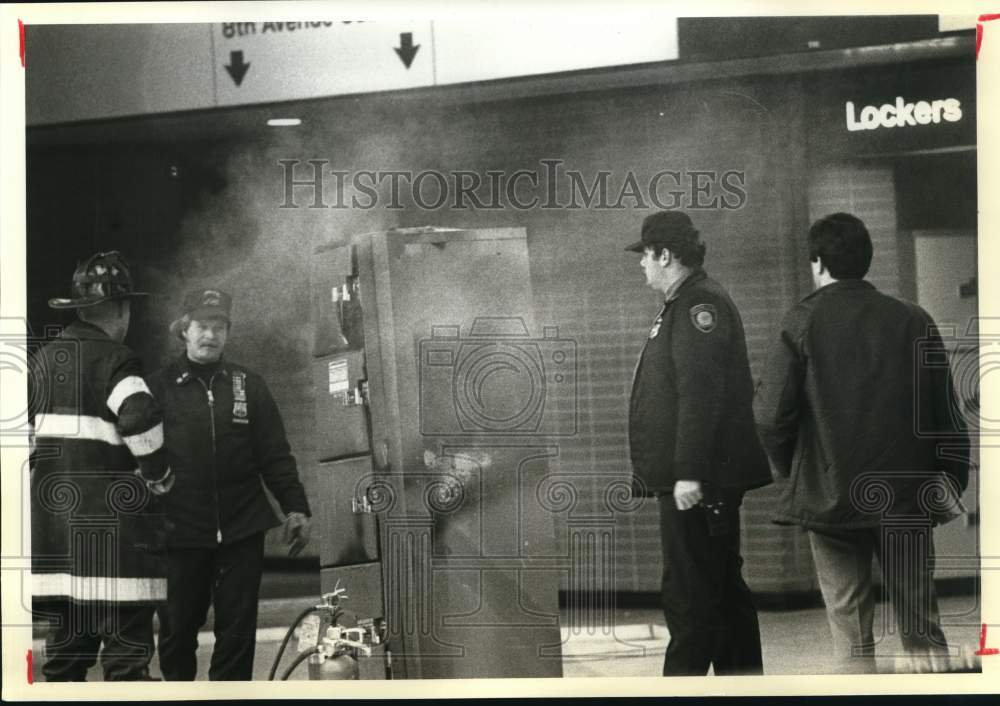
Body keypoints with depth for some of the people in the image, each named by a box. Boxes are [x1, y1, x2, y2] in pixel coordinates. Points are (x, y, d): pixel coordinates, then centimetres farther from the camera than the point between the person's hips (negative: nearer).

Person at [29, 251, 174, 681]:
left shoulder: (42, 360, 13)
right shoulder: (115, 358, -10)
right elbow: (140, 418, -24)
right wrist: (159, 476, -9)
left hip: (52, 509, 7)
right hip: (111, 520, -7)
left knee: (66, 643, 14)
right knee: (126, 648, -5)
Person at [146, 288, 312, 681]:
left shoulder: (249, 387, 8)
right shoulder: (159, 388, 2)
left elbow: (275, 454, 8)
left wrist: (295, 507, 0)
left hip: (242, 530, 1)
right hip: (180, 533, -1)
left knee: (238, 631, 3)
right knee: (177, 630, 6)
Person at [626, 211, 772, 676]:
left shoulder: (700, 305, -14)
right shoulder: (683, 305, 20)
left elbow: (699, 394, -22)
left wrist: (689, 473, -26)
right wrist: (656, 470, 24)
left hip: (695, 484, -11)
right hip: (703, 480, 11)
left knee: (690, 595, -8)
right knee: (725, 590, 14)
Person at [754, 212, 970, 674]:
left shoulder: (804, 321, -5)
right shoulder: (913, 320, 3)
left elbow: (770, 415, -9)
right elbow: (944, 410, 5)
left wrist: (792, 472, 8)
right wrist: (954, 478, 16)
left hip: (830, 496, -2)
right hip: (905, 497, 2)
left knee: (851, 635, 4)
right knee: (922, 627, 8)